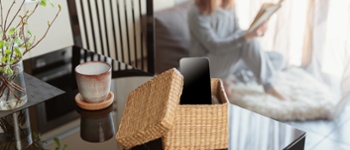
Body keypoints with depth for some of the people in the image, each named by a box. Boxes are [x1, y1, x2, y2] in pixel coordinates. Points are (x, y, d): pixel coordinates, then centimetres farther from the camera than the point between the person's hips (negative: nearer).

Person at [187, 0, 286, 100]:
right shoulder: (197, 14, -21)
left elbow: (236, 33, 5)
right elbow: (215, 47, -26)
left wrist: (258, 31, -16)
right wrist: (246, 36, -38)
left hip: (227, 60, 7)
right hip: (204, 65, -7)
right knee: (248, 41, -30)